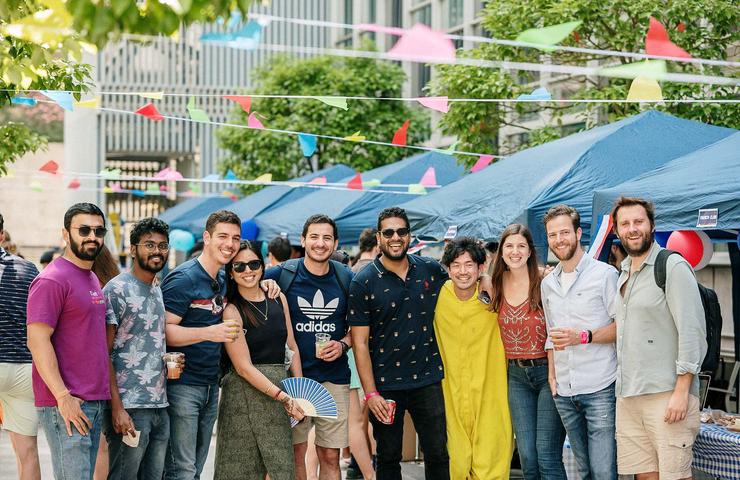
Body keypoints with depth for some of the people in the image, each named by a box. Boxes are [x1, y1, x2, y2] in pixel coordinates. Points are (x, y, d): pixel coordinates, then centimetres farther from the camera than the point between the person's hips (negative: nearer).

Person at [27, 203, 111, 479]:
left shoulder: (92, 279, 17)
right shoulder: (52, 280, -11)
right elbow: (37, 341, -17)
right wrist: (63, 397, -21)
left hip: (95, 402, 9)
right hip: (66, 404, -9)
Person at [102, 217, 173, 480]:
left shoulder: (158, 291, 17)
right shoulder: (117, 289, -7)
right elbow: (104, 353, -11)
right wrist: (117, 408, -18)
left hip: (160, 406, 8)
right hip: (129, 408, -8)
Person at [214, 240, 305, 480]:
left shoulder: (278, 299, 9)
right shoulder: (231, 311, -7)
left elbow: (292, 347, 13)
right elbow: (243, 367, -11)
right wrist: (283, 397, -16)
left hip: (281, 386, 5)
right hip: (245, 391, -5)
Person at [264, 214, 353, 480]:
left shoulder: (346, 279, 4)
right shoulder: (281, 275, -4)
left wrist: (343, 345, -5)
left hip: (334, 379, 2)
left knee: (330, 457, 4)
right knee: (295, 452, 4)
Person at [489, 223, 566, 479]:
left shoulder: (545, 282, -8)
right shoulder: (497, 285, 6)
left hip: (547, 371, -4)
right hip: (516, 376, 5)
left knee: (547, 456, -9)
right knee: (527, 457, 4)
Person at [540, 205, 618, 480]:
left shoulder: (604, 274, -3)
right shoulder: (548, 284, 15)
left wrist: (583, 337, -17)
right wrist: (552, 373, 10)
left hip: (599, 388, -5)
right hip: (563, 392, 6)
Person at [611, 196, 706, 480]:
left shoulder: (673, 267, -6)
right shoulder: (622, 273, 17)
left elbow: (692, 332, -12)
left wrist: (681, 392, -18)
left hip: (666, 395, -7)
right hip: (627, 397, 7)